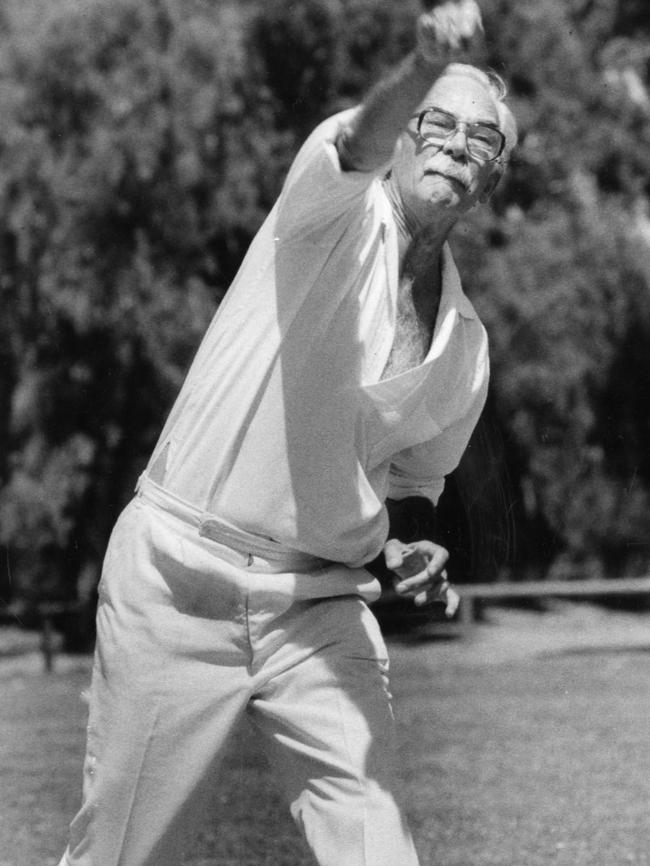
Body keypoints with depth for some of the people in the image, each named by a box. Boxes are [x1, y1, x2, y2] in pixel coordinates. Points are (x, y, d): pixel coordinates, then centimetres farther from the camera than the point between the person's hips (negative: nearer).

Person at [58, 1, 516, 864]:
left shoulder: (466, 348, 10)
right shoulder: (341, 210, -5)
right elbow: (360, 143, -29)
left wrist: (409, 553, 0)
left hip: (322, 609, 4)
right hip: (179, 578, -4)